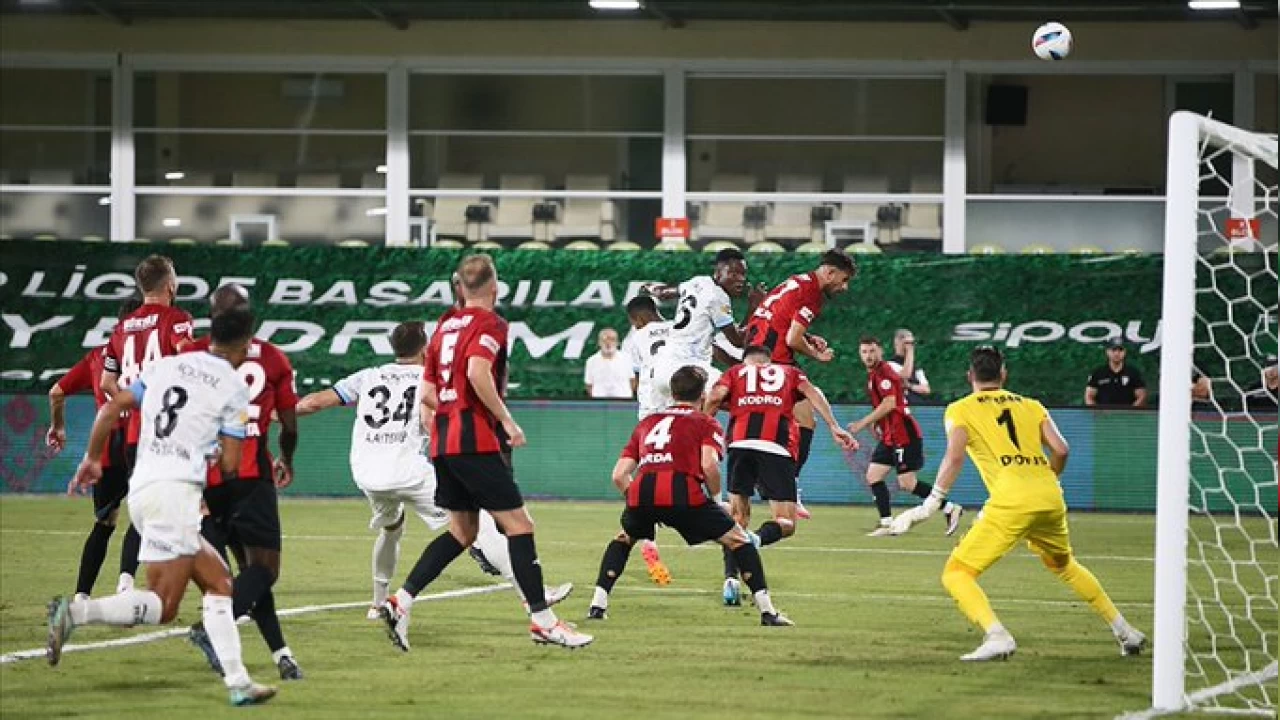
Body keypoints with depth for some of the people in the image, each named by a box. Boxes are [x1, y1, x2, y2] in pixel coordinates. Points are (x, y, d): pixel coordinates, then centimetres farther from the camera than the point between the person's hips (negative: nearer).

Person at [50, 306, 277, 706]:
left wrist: (91, 459, 28)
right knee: (162, 606, -9)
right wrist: (222, 460, 21)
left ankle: (237, 683, 8)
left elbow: (112, 409, 15)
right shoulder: (233, 386, -1)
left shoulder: (166, 366, 15)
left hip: (140, 490, 8)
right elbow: (229, 465, -3)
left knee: (218, 584, 14)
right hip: (176, 490, -8)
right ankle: (75, 613, -26)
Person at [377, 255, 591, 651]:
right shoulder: (490, 324, -7)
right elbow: (478, 372, -24)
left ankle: (400, 602, 5)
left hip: (443, 440, 8)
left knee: (462, 532, 15)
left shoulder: (446, 326, 16)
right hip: (477, 441, -8)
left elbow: (427, 393, 15)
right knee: (519, 525, -3)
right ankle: (543, 621, -4)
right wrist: (507, 419, -17)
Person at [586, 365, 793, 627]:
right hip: (682, 491, -3)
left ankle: (598, 605, 23)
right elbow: (709, 465, -2)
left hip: (642, 489, 3)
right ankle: (767, 611, 5)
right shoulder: (706, 423, 19)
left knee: (623, 539, 34)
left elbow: (619, 475, 23)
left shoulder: (646, 423, 31)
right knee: (738, 540, 12)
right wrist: (715, 496, 14)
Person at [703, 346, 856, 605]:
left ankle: (731, 579, -1)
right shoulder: (789, 372, 28)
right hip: (778, 448, -1)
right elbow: (811, 392, 10)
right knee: (786, 524, 3)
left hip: (741, 444, 1)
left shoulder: (735, 372, 28)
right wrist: (834, 428, 1)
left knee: (737, 514, 16)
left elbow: (715, 397, 9)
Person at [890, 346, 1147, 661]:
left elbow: (955, 456, -7)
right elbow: (1060, 450, 10)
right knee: (1064, 565, 32)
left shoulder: (960, 410, 10)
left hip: (1011, 502, -5)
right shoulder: (1031, 406, 21)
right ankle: (1125, 631, 33)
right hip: (1050, 498, 5)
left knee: (956, 574, 1)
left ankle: (997, 636, -22)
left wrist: (932, 503, -7)